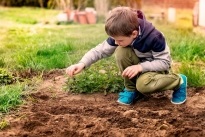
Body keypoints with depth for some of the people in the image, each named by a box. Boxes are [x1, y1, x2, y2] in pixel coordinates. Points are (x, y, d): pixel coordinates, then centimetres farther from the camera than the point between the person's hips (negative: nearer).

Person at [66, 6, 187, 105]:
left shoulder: (154, 37, -33)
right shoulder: (120, 36, -19)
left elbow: (165, 62, -25)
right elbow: (101, 50, -15)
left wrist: (140, 67, -38)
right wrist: (82, 64, -32)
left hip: (158, 67, -5)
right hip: (139, 64, 5)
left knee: (143, 85, -37)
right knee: (121, 51, -26)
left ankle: (179, 81, -7)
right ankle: (131, 89, -7)